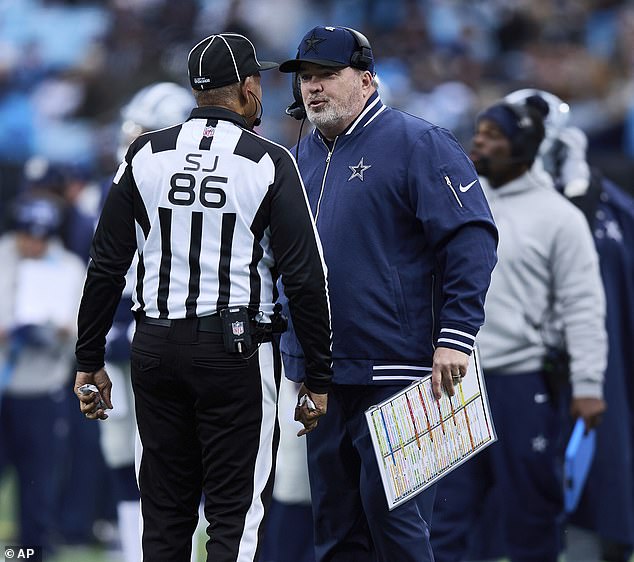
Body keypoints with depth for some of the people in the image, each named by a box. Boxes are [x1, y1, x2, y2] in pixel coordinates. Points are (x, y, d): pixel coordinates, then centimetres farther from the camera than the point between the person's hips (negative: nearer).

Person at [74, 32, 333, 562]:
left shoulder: (146, 155, 3)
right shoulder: (269, 162, -5)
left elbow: (106, 267, 4)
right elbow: (306, 278, -7)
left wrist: (89, 361, 11)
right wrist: (318, 378, 0)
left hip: (156, 349, 3)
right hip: (237, 354, -3)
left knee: (164, 516, 10)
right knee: (235, 516, -1)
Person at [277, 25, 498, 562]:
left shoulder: (416, 143, -7)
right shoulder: (304, 154, 15)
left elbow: (471, 238, -13)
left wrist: (456, 336, -20)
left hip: (392, 373, -7)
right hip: (321, 371, 7)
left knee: (391, 510, -8)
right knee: (334, 519, 10)